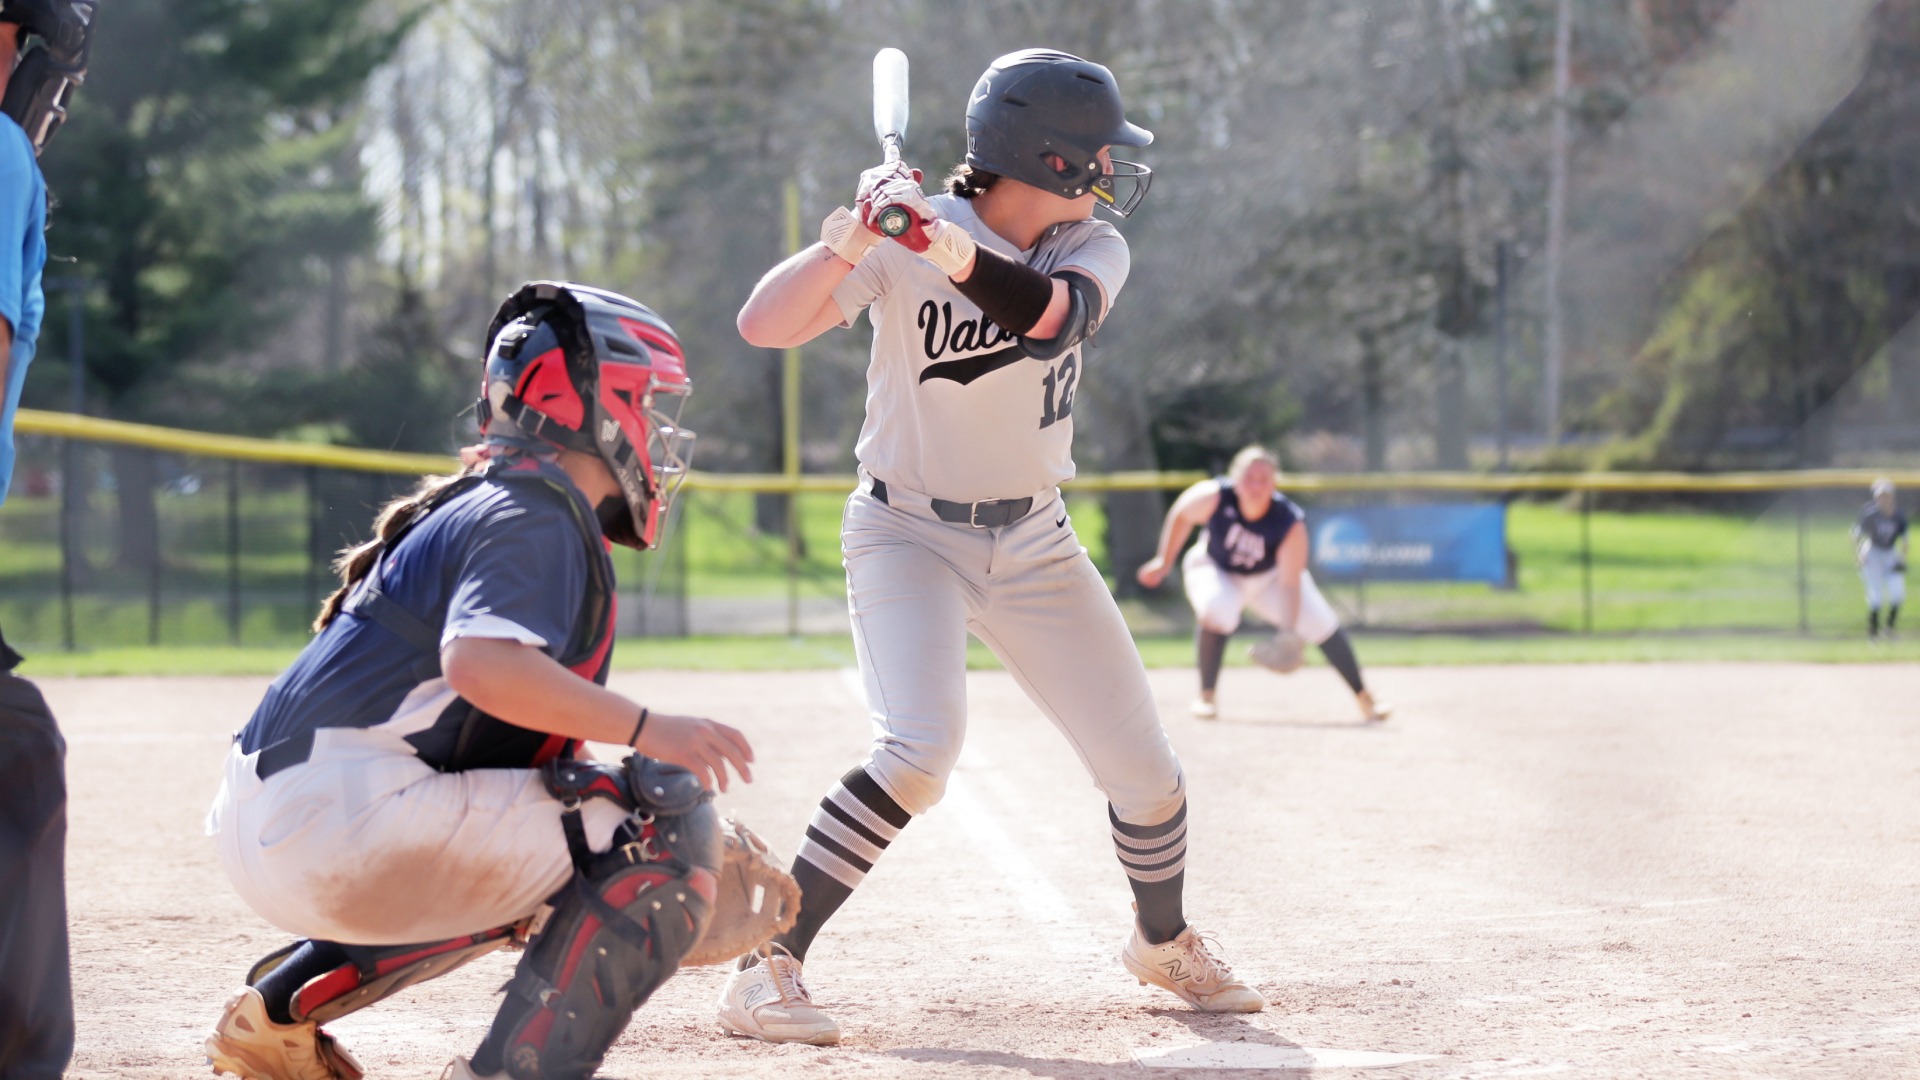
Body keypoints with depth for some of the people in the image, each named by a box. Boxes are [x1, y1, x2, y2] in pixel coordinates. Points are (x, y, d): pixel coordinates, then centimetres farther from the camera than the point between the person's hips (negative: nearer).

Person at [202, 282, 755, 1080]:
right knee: (657, 825, -10)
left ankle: (279, 1010, 26)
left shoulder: (480, 507, 23)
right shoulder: (536, 516, -7)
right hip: (340, 821, -10)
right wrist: (645, 729, -25)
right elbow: (481, 662, -26)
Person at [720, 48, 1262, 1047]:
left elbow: (1053, 315, -28)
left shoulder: (1093, 250, -4)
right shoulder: (907, 242, -15)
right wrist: (850, 242, -41)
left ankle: (1162, 943, 36)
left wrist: (956, 254, -44)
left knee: (1146, 772, 6)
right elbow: (764, 325, -25)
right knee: (921, 750, -28)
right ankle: (765, 966, -20)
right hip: (908, 533, -5)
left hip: (1034, 544, 5)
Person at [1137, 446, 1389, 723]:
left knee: (1319, 622, -14)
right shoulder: (1214, 497, -31)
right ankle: (1206, 697, -16)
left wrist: (1289, 634, -43)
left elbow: (1290, 583, -33)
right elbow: (1181, 515, -9)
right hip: (1217, 570, 0)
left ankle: (1364, 698, 4)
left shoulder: (1290, 523, -32)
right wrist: (1165, 562, -2)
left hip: (1269, 576, 0)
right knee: (1215, 609, -33)